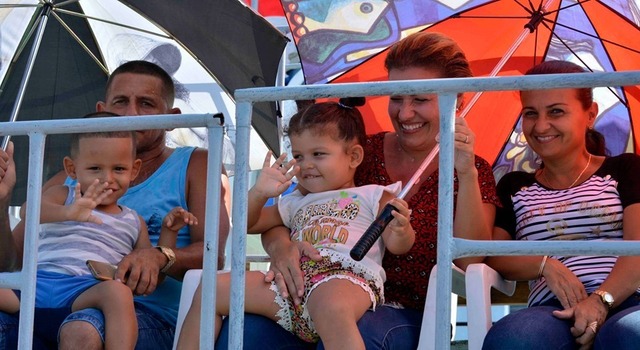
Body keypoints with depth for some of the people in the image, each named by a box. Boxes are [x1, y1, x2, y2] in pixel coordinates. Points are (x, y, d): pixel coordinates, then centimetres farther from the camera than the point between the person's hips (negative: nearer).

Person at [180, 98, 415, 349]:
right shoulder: (295, 203, 35)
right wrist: (259, 193, 16)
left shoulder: (371, 196, 18)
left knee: (332, 308, -44)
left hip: (346, 277, -6)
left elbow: (397, 245, 4)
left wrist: (401, 231, -21)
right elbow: (247, 224, 36)